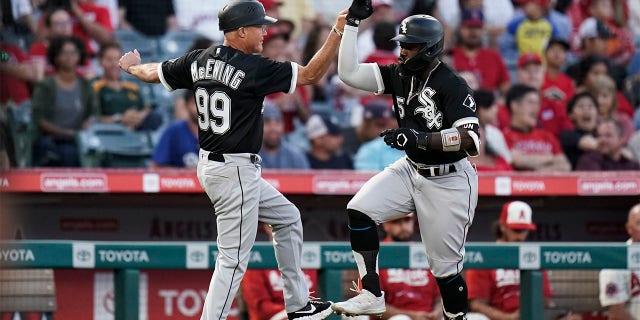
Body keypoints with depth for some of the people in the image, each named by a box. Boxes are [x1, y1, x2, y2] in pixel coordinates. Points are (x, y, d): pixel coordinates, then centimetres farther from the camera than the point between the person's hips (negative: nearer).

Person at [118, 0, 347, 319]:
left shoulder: (198, 60, 3)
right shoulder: (253, 67, -19)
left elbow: (153, 73, 18)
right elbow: (310, 74, -17)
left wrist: (133, 66, 40)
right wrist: (338, 32, -16)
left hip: (210, 162, 10)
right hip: (235, 173, -10)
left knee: (287, 218, 22)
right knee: (233, 259, -6)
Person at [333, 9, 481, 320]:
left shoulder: (452, 85, -20)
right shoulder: (399, 74, -1)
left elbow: (469, 138, -30)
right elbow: (348, 73, -6)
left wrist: (420, 137, -39)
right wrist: (352, 22, -10)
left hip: (449, 183, -6)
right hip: (411, 171, 6)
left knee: (445, 265, -1)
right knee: (359, 209, -14)